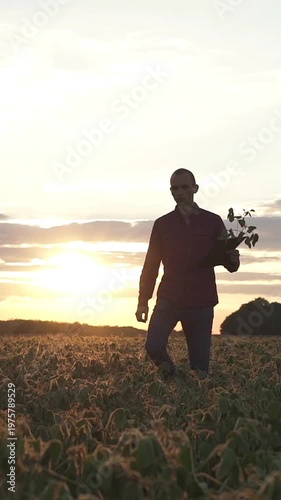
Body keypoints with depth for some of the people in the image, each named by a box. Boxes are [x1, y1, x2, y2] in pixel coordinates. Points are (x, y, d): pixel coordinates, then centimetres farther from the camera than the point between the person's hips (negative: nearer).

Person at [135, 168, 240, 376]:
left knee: (200, 365, -1)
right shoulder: (162, 224, 9)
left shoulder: (213, 222, 6)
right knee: (154, 346, -18)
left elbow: (229, 265, 9)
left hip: (202, 304, 0)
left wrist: (233, 259, -16)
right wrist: (143, 301, 3)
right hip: (169, 300, 0)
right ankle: (170, 375, 10)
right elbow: (151, 265, 11)